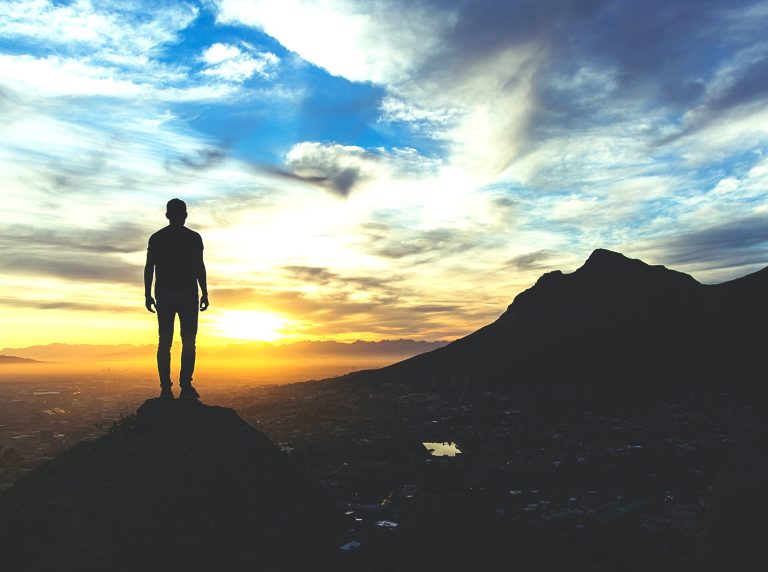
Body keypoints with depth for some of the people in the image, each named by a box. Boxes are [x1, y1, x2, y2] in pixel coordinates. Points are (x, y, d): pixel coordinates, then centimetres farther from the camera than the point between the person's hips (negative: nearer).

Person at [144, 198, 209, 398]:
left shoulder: (156, 238, 10)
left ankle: (166, 388, -1)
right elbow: (200, 268, -3)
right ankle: (185, 386, -10)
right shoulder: (193, 237, 2)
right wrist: (204, 293, -1)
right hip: (187, 296, -3)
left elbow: (149, 268, 6)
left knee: (164, 342, 3)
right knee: (188, 342, -1)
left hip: (164, 296, 3)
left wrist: (148, 295, 8)